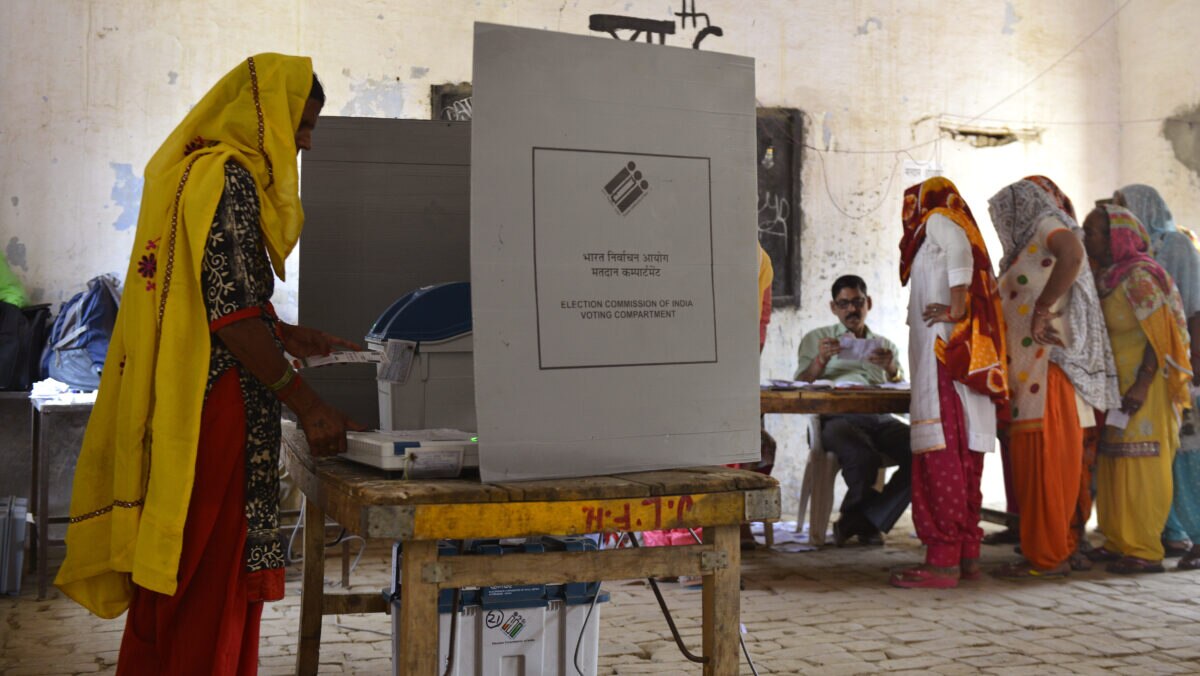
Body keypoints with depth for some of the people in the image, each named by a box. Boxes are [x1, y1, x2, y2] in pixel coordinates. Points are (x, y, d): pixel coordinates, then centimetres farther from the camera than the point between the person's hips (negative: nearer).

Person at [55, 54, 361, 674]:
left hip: (176, 410, 10)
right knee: (214, 573, -4)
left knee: (172, 578, 16)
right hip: (216, 408, -10)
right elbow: (231, 311, -19)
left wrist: (291, 337, 21)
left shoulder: (197, 170, 18)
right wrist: (306, 403, -19)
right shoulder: (227, 179, -13)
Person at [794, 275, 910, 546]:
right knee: (863, 456, -37)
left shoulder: (885, 345, 30)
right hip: (837, 418, -3)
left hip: (881, 419, 4)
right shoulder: (816, 339, 22)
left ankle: (856, 521, -11)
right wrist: (820, 360, -9)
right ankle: (867, 522, -2)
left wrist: (891, 368, -5)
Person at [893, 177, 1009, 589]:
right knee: (964, 455, 9)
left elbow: (959, 248, -20)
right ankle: (968, 554, 12)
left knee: (939, 453, -12)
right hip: (968, 362, 10)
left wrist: (957, 307, -23)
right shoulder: (957, 229, 26)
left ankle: (943, 560, -15)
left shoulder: (937, 220, 1)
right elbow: (987, 288, 20)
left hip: (943, 354, -10)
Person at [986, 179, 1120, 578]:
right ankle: (1060, 549, 15)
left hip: (1048, 365, -9)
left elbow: (1073, 254, -25)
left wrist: (1041, 310, -26)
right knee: (1034, 459, 9)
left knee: (1044, 460, -7)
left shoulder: (1046, 225, -2)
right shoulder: (1028, 247, 24)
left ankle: (1047, 557, -4)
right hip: (1029, 371, 9)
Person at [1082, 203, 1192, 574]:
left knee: (1140, 465, -6)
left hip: (1142, 386, -8)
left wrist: (1141, 386, -23)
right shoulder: (1104, 278, 12)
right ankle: (1119, 542, 18)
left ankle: (1145, 552, -1)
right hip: (1114, 386, 8)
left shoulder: (1138, 276, -13)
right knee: (1113, 465, 10)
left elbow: (1160, 334, -17)